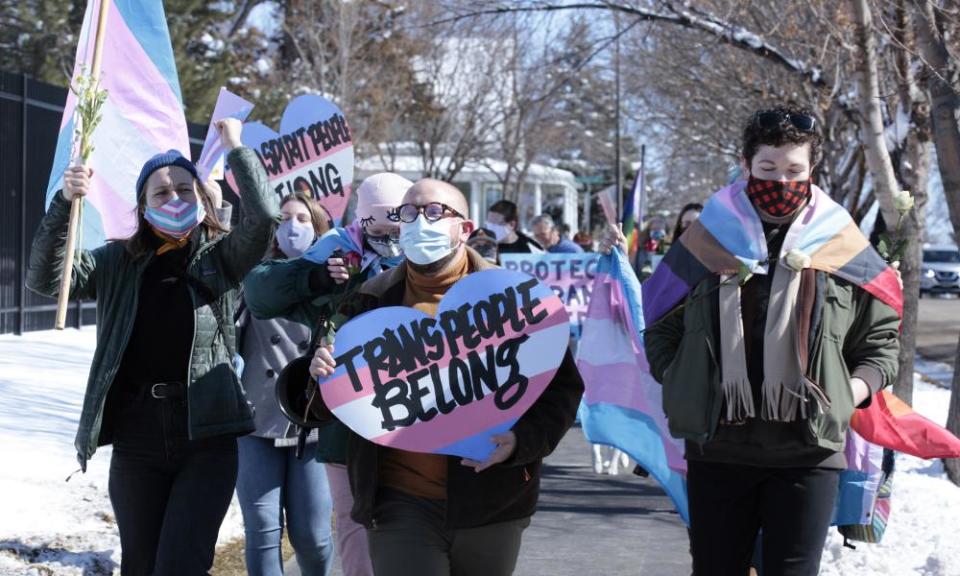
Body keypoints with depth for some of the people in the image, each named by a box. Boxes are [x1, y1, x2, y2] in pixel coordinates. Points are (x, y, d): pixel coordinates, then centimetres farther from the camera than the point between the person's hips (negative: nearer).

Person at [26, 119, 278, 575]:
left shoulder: (221, 259, 4)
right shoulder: (118, 263, 7)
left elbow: (263, 217, -11)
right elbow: (45, 279, -4)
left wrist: (236, 150, -7)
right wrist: (65, 203, -15)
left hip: (207, 440, -2)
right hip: (136, 442, 2)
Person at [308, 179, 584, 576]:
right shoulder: (371, 302, 5)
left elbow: (562, 384, 2)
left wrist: (523, 439, -16)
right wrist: (321, 376, -11)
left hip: (490, 501, 0)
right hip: (400, 503, 0)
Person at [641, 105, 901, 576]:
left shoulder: (840, 246, 3)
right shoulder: (708, 240, 4)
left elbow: (881, 336, 11)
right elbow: (662, 328, 14)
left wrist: (855, 389, -5)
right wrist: (680, 385, 0)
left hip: (808, 453, -1)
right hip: (717, 452, 1)